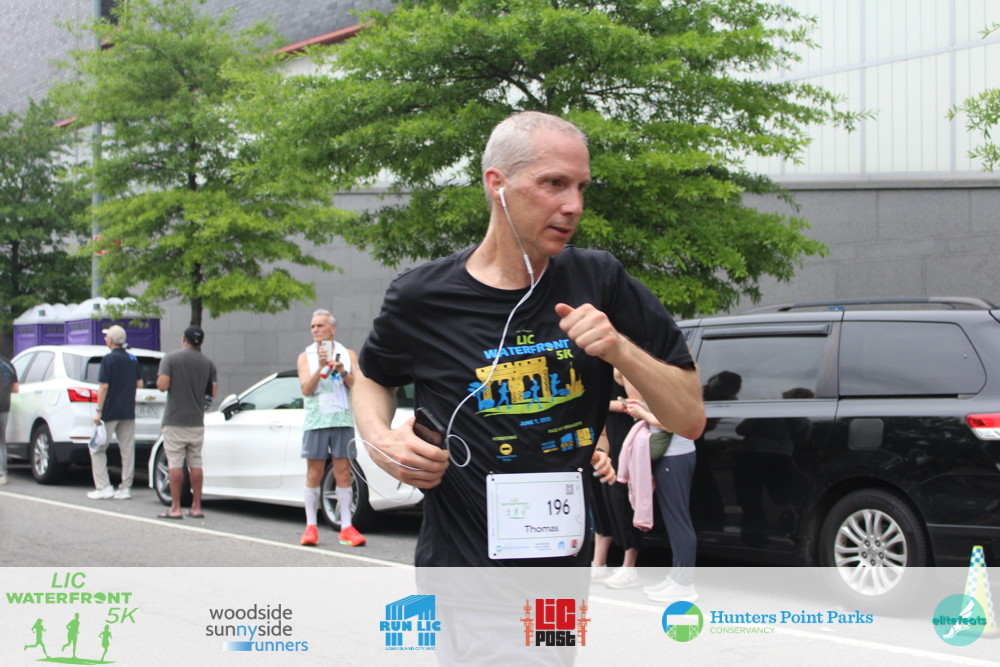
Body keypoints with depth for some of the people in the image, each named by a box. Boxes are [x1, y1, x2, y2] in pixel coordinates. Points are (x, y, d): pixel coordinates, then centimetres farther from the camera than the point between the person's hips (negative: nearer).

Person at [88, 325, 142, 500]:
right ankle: (125, 488, 6)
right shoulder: (133, 359, 7)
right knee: (127, 450, 7)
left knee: (97, 449, 5)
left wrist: (98, 411, -12)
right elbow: (139, 384, 12)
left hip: (110, 412, -6)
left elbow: (104, 387, -16)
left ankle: (103, 487, -2)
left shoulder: (109, 359, -13)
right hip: (128, 412, 6)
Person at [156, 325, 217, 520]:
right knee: (196, 464, 9)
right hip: (197, 421, 4)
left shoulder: (170, 358, -6)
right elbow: (213, 392, 4)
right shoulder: (208, 363, 4)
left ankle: (175, 508, -3)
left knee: (175, 464, -3)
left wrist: (159, 379, 7)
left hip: (175, 421, -4)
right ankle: (196, 507, 10)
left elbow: (162, 385, -15)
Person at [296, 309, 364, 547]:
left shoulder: (349, 355, 13)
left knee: (343, 473, -2)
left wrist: (343, 373, -14)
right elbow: (306, 389, -3)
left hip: (342, 419, 0)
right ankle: (311, 526, 3)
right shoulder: (305, 357, 11)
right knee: (314, 474, -1)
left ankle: (346, 527, -2)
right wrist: (320, 367, -15)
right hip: (315, 421, 0)